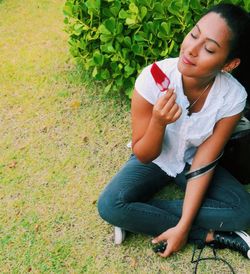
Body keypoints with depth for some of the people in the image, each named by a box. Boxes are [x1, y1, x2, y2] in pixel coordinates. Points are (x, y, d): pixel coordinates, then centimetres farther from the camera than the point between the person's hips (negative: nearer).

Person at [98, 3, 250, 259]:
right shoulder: (153, 78, -29)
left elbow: (203, 164, -20)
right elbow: (144, 156, -19)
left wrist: (183, 226, -24)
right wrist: (158, 122, -40)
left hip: (192, 161, 1)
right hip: (154, 159, 0)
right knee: (109, 205, -27)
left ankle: (138, 218, -14)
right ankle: (209, 236, -13)